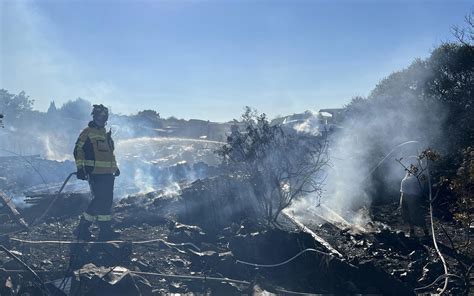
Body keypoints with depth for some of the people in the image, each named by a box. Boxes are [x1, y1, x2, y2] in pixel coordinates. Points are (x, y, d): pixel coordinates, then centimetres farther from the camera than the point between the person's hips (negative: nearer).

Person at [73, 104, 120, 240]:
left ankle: (105, 230, 13)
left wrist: (115, 167, 26)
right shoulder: (87, 133, -4)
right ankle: (82, 228, -1)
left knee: (107, 201, 7)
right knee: (99, 200, -12)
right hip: (95, 174, -8)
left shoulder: (106, 133, 20)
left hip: (108, 174, 8)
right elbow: (78, 151, -9)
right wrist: (80, 168, -16)